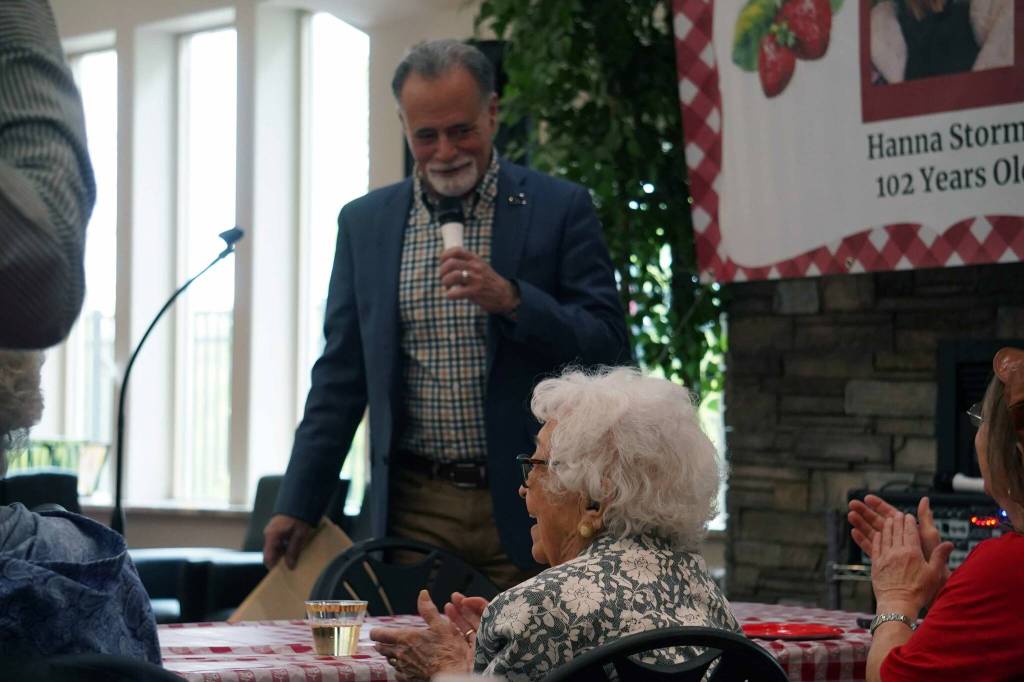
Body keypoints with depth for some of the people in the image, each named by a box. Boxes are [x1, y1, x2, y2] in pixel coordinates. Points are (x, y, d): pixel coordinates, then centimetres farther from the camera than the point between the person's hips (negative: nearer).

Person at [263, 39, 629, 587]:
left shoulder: (560, 209, 2)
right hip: (412, 507, 2)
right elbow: (341, 375, 13)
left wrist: (511, 299, -17)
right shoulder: (364, 222, 10)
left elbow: (609, 349, -2)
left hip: (525, 506, -2)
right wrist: (297, 503, 8)